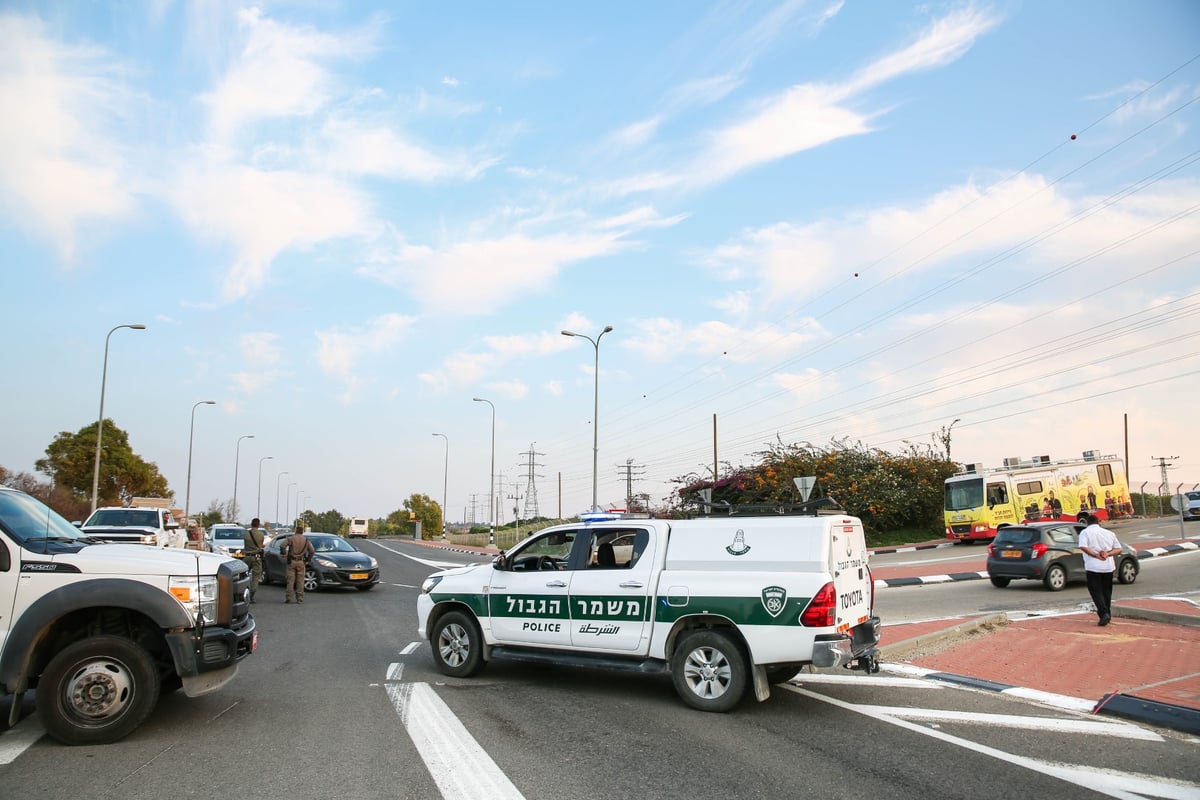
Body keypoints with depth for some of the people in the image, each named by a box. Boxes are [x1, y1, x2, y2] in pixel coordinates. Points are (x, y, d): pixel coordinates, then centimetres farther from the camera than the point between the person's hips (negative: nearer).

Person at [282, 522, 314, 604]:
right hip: (301, 562, 1)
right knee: (300, 581, 4)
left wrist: (284, 554, 3)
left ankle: (288, 598, 1)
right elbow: (311, 551, -2)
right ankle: (299, 598, 3)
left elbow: (282, 546, -14)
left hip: (291, 561, -1)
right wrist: (307, 560, 8)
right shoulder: (306, 540, 4)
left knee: (290, 580, 2)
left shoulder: (291, 538, -2)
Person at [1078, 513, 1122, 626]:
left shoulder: (1085, 532, -1)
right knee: (1106, 591, 18)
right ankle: (1107, 614, 26)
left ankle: (1104, 614, -15)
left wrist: (1096, 555, -13)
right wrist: (1107, 554, -5)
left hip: (1093, 567, -5)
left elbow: (1083, 547, -19)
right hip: (1108, 566, 5)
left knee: (1096, 591, 0)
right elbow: (1118, 549, 9)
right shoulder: (1109, 533, 13)